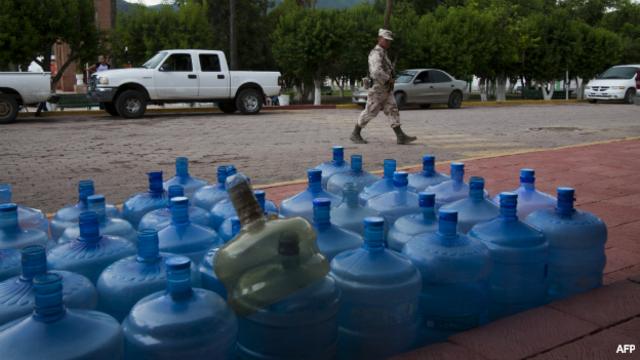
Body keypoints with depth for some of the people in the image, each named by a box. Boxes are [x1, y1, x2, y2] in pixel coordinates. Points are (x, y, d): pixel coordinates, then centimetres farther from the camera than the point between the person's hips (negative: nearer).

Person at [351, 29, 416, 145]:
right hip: (377, 90, -9)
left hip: (386, 91, 9)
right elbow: (376, 72, -31)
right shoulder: (376, 53, -16)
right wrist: (388, 79, -19)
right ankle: (355, 134, 13)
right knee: (369, 112, -1)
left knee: (393, 111, -1)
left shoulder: (382, 53, 17)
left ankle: (401, 137, -6)